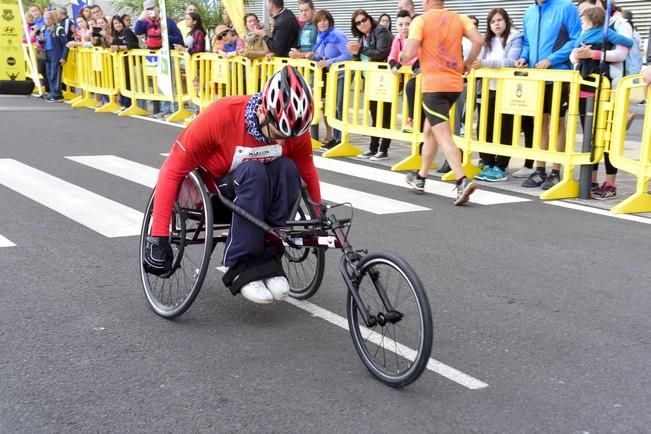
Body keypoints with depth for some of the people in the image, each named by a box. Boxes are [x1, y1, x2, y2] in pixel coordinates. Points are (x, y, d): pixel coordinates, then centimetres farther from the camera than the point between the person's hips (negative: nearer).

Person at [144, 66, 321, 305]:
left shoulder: (293, 126, -18)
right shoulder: (220, 116, -30)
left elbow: (307, 170, 1)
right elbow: (172, 171, -27)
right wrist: (159, 236, -30)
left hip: (257, 194, 4)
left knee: (287, 169, -28)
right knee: (253, 172, -34)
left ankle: (267, 259, -18)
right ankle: (242, 266, -26)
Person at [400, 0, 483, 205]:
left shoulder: (420, 20, -5)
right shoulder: (459, 18, 8)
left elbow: (410, 52, -14)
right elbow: (478, 40, -4)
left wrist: (401, 59, 9)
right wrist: (467, 63, 11)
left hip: (433, 85, -6)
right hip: (454, 83, 6)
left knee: (443, 136, -8)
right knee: (429, 131, 22)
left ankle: (462, 182, -23)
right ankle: (420, 177, 31)